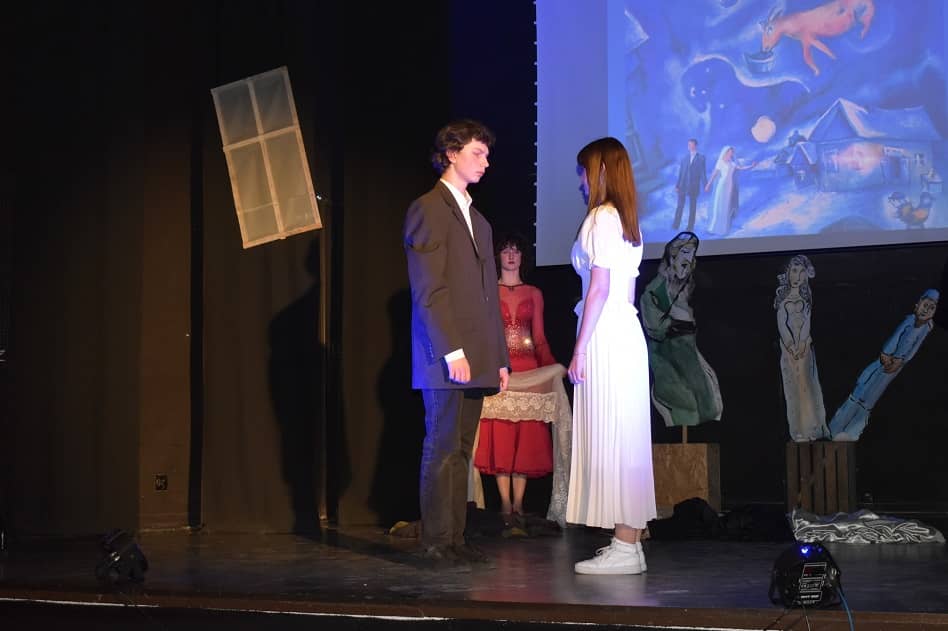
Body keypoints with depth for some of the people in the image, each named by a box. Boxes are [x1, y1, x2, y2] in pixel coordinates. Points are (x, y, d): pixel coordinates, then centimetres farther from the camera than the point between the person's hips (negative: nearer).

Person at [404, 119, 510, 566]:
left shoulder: (478, 221, 23)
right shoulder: (428, 209, -4)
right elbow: (428, 289, -13)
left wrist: (500, 357, 15)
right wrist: (452, 350, -19)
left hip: (477, 358, 8)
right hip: (445, 357, -8)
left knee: (461, 450, 8)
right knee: (442, 449, -5)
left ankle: (455, 540, 11)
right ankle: (436, 543, 0)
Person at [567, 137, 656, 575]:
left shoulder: (601, 218, -9)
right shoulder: (628, 221, 18)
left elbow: (599, 287, -16)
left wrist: (580, 349, -15)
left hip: (605, 336, -9)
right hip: (627, 331, 9)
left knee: (610, 440, -8)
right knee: (626, 440, 9)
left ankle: (624, 548, -6)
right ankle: (629, 542, 13)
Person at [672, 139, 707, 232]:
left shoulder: (701, 157, 4)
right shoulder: (684, 158, 11)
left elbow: (703, 172, -1)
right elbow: (680, 173, 10)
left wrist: (705, 185, -8)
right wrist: (677, 186, 4)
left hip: (694, 187, -2)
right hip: (683, 186, 2)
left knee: (692, 207, 3)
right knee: (680, 206, -1)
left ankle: (690, 227, 5)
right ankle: (676, 225, 1)